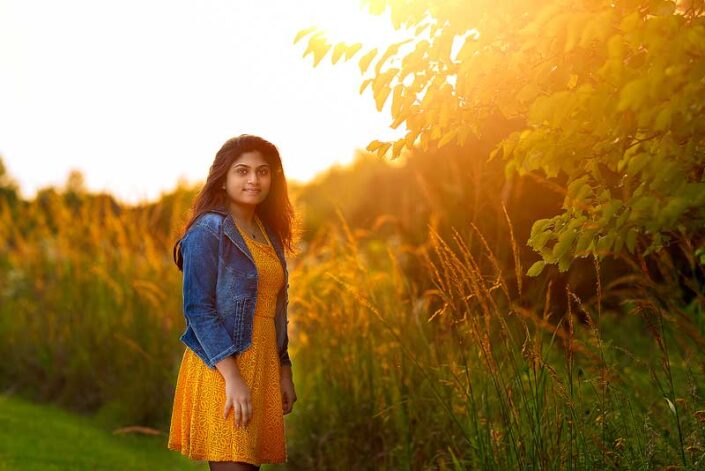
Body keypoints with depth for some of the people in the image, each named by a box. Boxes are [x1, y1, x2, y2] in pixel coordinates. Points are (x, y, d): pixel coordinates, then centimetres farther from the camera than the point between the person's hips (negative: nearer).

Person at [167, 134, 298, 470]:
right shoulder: (209, 231, -7)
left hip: (262, 368, 7)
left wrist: (284, 372, 15)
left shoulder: (268, 235, 16)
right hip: (221, 370, -7)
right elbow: (198, 309, -14)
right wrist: (233, 377, -20)